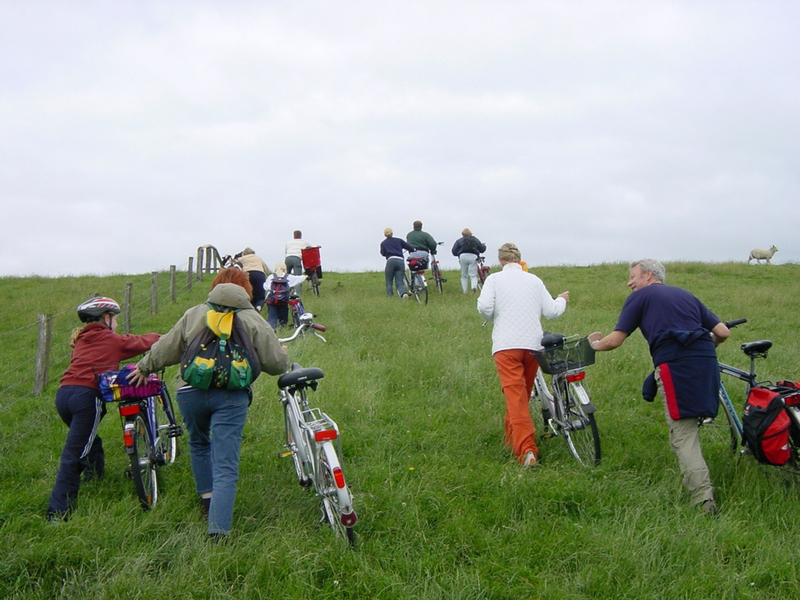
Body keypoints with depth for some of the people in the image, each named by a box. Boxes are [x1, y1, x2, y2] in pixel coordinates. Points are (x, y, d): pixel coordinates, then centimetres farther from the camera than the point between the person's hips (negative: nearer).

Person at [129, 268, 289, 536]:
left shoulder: (194, 314, 14)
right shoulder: (253, 320, 9)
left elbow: (166, 349, 18)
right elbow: (276, 363, 5)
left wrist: (144, 368, 36)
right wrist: (283, 354, 28)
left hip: (191, 391, 2)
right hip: (231, 395, -2)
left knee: (199, 444, 31)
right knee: (226, 468, -4)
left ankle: (207, 500, 35)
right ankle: (218, 531, -14)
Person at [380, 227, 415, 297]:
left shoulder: (383, 243, 17)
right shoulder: (399, 240, 20)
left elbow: (383, 253, 7)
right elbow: (411, 248, 12)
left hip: (391, 261, -2)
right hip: (401, 261, 2)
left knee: (389, 282, 9)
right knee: (399, 282, -1)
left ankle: (390, 296, -8)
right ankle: (404, 293, -29)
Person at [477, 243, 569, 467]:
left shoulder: (495, 279, 2)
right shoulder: (534, 280, 11)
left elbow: (484, 306, -13)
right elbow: (551, 311, 9)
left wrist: (492, 319, 9)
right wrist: (562, 299, 30)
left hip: (507, 345, -4)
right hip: (533, 344, 4)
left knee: (515, 396, -10)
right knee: (523, 394, 19)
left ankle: (526, 449, -23)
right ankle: (512, 439, 34)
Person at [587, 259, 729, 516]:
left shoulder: (640, 296, 12)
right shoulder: (686, 295, 27)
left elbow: (615, 340, 6)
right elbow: (723, 332, 20)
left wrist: (595, 344, 27)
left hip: (675, 362, -6)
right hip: (706, 360, 6)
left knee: (683, 435, -5)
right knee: (688, 429, 19)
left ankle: (703, 500, -12)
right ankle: (698, 487, 24)